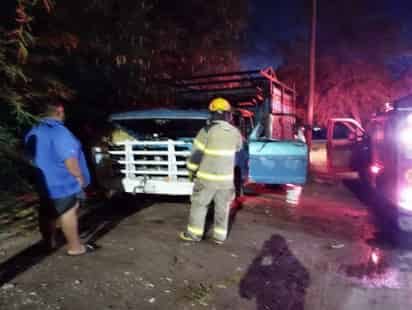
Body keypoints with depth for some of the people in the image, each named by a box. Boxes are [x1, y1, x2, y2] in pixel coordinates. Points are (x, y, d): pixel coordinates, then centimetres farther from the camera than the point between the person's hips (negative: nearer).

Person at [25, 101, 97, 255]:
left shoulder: (33, 132, 7)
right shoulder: (59, 131, -22)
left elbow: (32, 157, 17)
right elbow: (69, 159, -26)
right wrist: (79, 177, -16)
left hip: (44, 182, 9)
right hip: (63, 182, -9)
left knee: (47, 213, 20)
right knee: (68, 213, 0)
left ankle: (49, 242, 35)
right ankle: (75, 247, 9)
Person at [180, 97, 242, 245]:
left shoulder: (207, 131, -16)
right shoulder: (235, 132, -2)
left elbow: (196, 154, -14)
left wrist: (191, 170, 1)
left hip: (207, 177, -3)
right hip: (226, 177, 4)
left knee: (199, 205, 12)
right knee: (222, 208, 15)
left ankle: (194, 233, 21)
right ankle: (220, 236, 23)